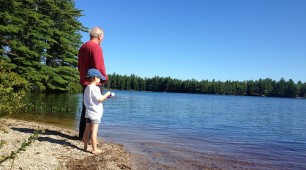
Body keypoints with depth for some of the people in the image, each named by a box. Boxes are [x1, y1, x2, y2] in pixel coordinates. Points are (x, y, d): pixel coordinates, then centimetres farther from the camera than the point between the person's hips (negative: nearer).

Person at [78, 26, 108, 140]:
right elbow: (99, 66, -20)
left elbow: (79, 66, 21)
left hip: (85, 81, 9)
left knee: (86, 108, 14)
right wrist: (105, 78, -7)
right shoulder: (96, 47, -13)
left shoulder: (83, 47, 17)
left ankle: (82, 134, 21)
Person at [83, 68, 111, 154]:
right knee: (94, 131, -5)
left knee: (87, 130, 14)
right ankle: (94, 149, 0)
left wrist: (103, 97, 16)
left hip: (88, 113, 9)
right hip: (95, 113, -9)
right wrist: (107, 94, -6)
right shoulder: (95, 88, -16)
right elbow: (99, 99, -21)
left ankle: (85, 146, 23)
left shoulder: (87, 88, 13)